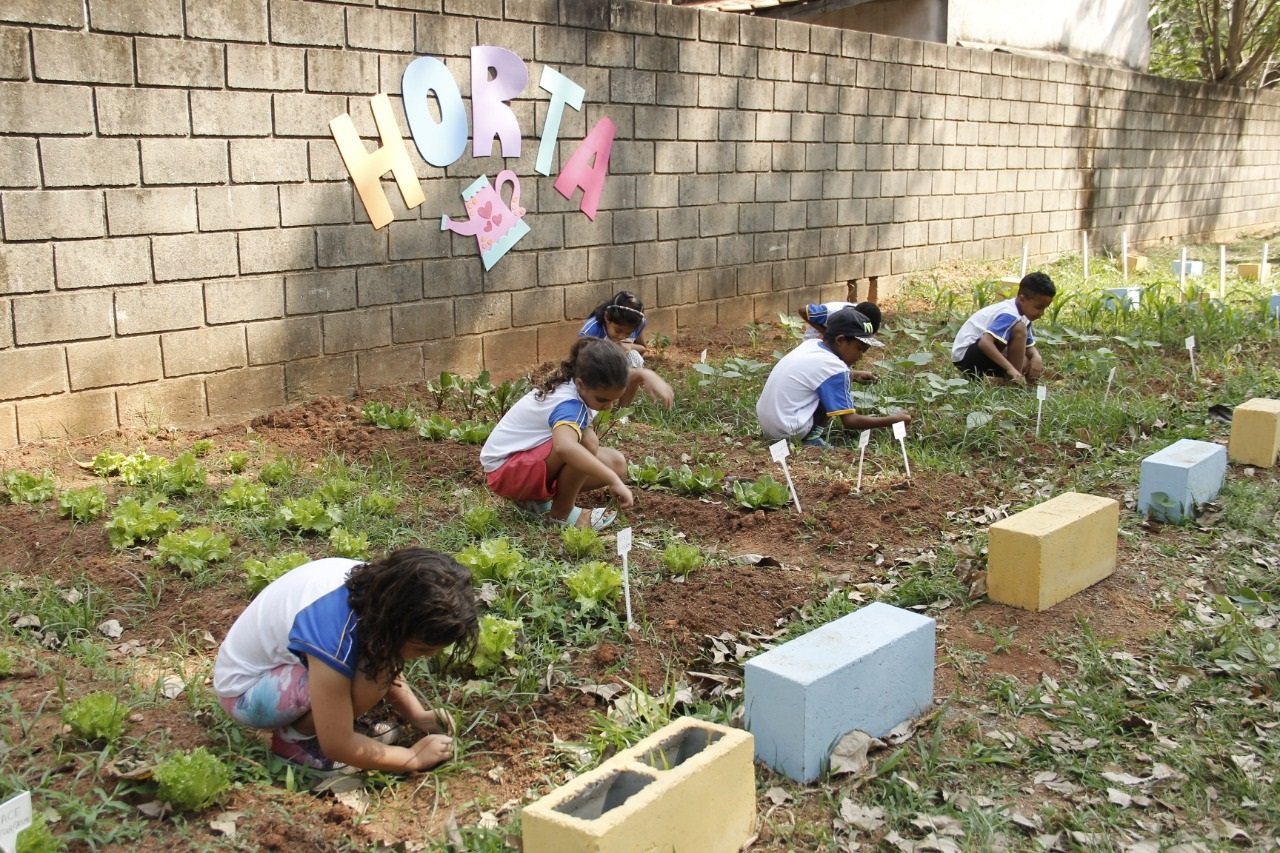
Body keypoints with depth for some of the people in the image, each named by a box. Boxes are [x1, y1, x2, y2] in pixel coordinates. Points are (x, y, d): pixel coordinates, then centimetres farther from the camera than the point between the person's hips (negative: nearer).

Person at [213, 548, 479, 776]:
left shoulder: (379, 588, -15)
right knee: (372, 673, -29)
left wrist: (418, 717, -4)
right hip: (245, 688, -8)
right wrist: (415, 757, -16)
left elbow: (388, 669, 6)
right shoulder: (335, 638, -37)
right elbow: (337, 745, -26)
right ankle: (294, 741, -7)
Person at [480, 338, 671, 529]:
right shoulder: (569, 405, -34)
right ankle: (562, 513, -11)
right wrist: (614, 481, -54)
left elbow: (620, 399, 10)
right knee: (586, 440, -32)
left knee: (617, 464, 0)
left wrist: (643, 375, -11)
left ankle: (537, 498, 7)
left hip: (535, 460, 9)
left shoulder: (581, 382, -9)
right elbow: (565, 447, -57)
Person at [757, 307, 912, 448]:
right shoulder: (834, 367, -16)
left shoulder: (811, 344, 5)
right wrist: (893, 420, -9)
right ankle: (811, 439, -3)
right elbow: (849, 421, -15)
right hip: (786, 432, -8)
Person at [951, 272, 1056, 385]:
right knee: (1019, 329, -25)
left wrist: (1036, 357, -15)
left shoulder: (1023, 316, 5)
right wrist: (1010, 368, -42)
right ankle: (1014, 381, -20)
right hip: (965, 355, -10)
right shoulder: (1010, 316, -25)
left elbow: (1030, 346, 9)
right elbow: (984, 342, -38)